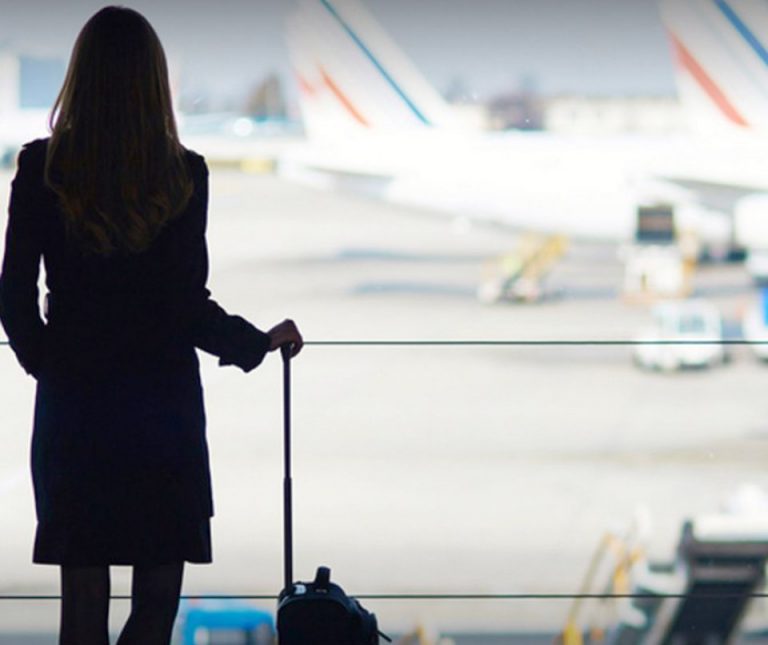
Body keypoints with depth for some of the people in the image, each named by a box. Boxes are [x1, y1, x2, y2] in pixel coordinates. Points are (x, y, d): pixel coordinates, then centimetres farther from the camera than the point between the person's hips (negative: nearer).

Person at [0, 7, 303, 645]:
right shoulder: (181, 174, -8)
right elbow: (188, 308, -7)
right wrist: (260, 342, 9)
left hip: (72, 401, 2)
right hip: (162, 397, -1)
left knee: (84, 593, 7)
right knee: (158, 592, 5)